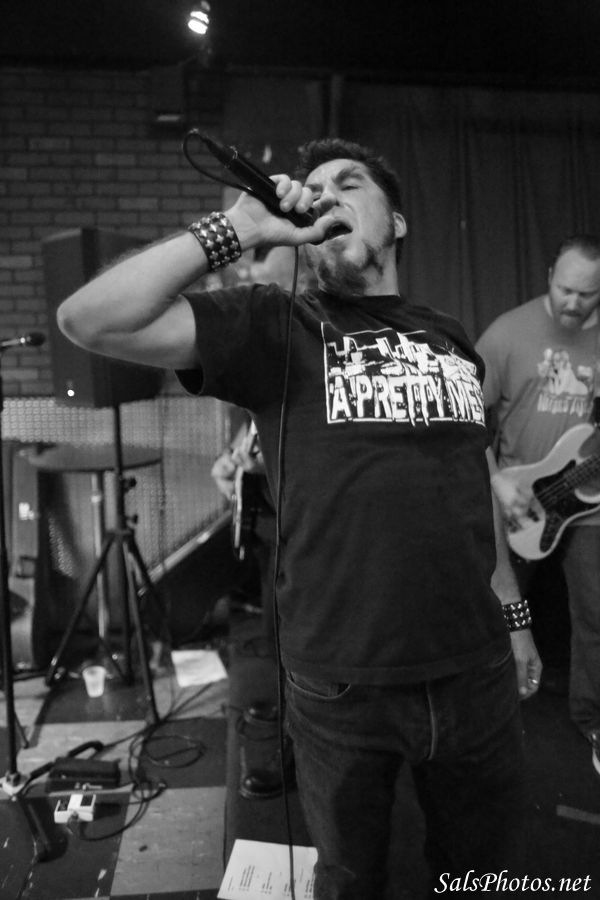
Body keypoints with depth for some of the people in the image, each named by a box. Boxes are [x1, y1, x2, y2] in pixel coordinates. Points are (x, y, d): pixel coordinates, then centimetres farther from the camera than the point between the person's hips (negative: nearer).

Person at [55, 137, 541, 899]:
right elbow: (90, 320, -19)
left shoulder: (450, 340, 8)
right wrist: (236, 229, -17)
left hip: (475, 674, 4)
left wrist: (514, 617, 18)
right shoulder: (273, 327, -6)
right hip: (342, 688, -3)